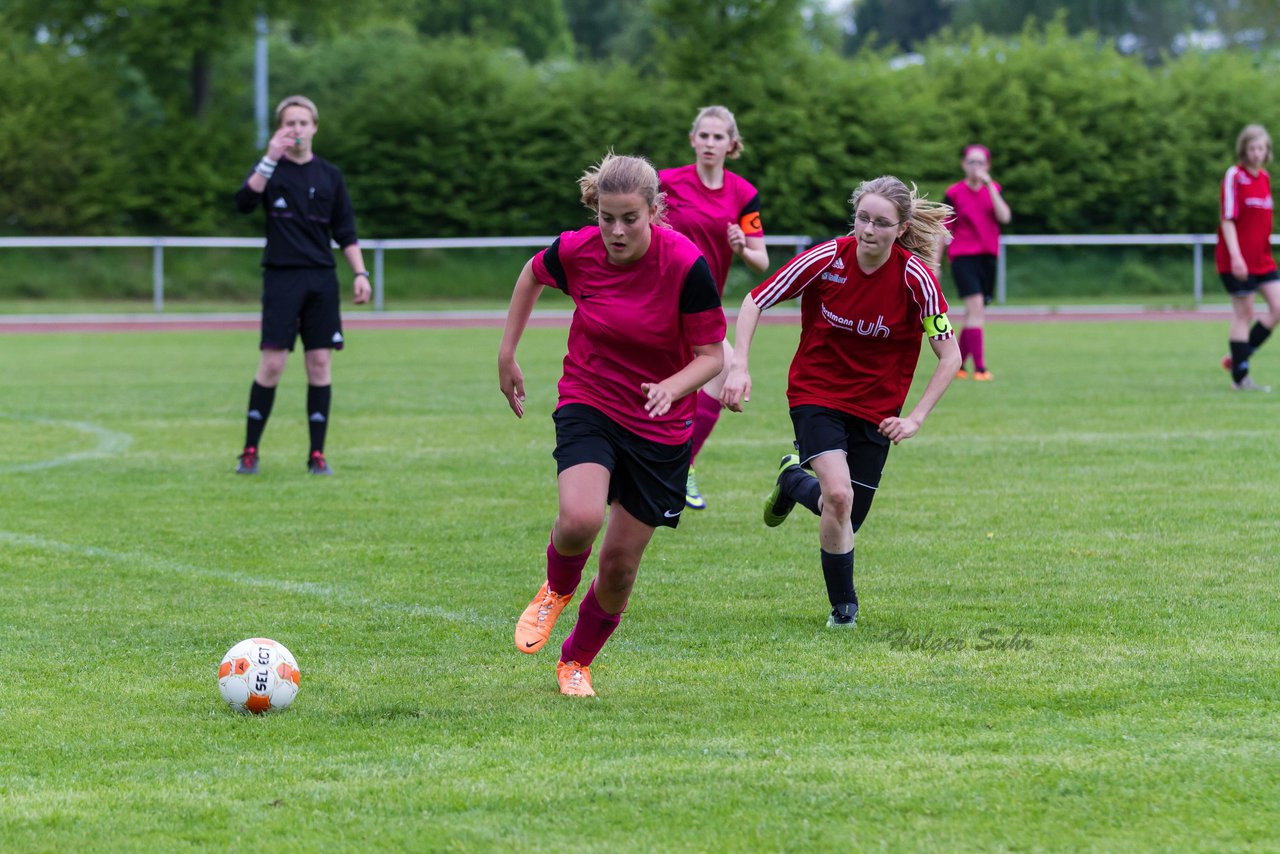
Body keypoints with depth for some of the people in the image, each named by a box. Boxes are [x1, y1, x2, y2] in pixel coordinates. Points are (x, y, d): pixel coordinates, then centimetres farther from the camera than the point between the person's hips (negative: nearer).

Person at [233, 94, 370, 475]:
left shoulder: (329, 175, 11)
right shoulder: (271, 169, 3)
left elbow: (346, 232, 14)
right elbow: (244, 201, -17)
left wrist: (360, 273, 4)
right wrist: (271, 159, -24)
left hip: (322, 279, 3)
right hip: (281, 277, -3)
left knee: (320, 363, -1)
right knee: (272, 363, -8)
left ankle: (317, 454, 3)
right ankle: (250, 451, 0)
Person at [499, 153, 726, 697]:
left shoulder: (686, 265, -21)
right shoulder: (576, 251, -13)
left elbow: (711, 355, -12)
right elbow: (533, 275, 12)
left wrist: (672, 386, -32)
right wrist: (507, 355, 12)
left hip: (660, 427, 0)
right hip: (588, 404, 1)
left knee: (620, 563, 4)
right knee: (580, 519, -28)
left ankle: (576, 661, 32)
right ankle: (557, 589, 8)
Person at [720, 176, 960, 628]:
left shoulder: (915, 278, -17)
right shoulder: (826, 260, -17)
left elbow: (950, 356, -10)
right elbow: (754, 303, -6)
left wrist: (915, 418, -17)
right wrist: (739, 366, -19)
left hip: (875, 407, 2)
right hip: (816, 393, -2)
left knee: (846, 520, 6)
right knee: (838, 493, -24)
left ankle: (795, 480, 40)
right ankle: (843, 605, -4)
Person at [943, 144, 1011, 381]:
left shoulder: (993, 189, 8)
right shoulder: (954, 193, -2)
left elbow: (1004, 217, -10)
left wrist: (989, 184, -13)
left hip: (987, 256, 4)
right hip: (962, 256, -4)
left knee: (975, 313, 8)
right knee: (975, 306, -19)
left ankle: (957, 364, 22)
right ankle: (980, 367, -24)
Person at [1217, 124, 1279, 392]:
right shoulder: (1234, 176, -10)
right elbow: (1227, 219, -15)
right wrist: (1236, 256, -23)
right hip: (1238, 262, -7)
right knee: (1244, 314, -4)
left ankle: (1238, 357, 12)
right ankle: (1240, 377, 4)